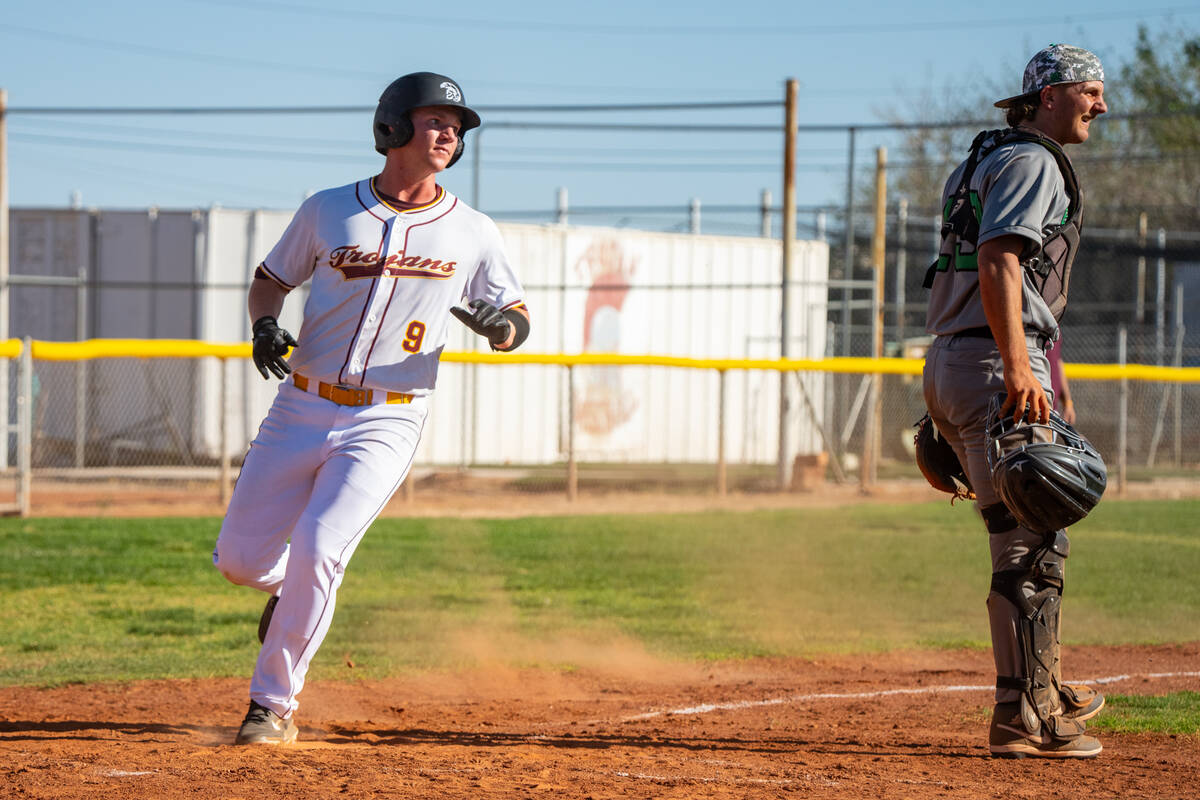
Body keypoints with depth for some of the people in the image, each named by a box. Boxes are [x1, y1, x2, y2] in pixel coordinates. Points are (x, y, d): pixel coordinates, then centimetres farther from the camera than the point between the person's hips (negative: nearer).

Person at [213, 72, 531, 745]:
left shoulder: (474, 233, 3)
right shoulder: (329, 210, 4)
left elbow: (518, 319, 10)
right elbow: (271, 279, 15)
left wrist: (501, 325, -15)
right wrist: (265, 323, -7)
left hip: (387, 423, -2)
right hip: (301, 411, 2)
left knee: (317, 552, -21)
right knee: (240, 558, 1)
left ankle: (275, 705, -6)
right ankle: (294, 591, 39)